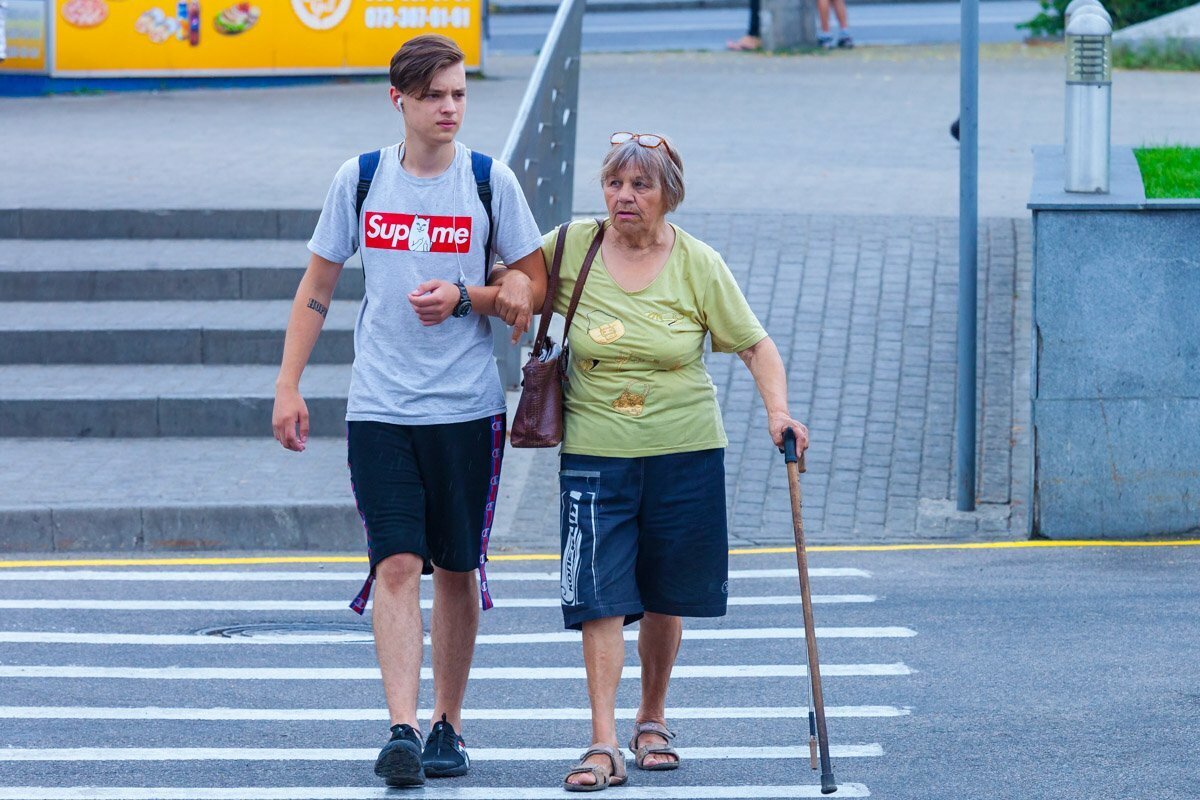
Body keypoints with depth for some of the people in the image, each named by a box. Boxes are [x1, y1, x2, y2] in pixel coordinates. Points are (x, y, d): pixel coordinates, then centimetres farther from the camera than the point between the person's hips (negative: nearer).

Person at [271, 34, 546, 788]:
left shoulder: (491, 182, 0)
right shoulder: (360, 179, 3)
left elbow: (535, 287, 6)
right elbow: (317, 288, 11)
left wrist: (464, 296, -12)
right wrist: (289, 386, 6)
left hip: (467, 408, 0)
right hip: (379, 407, 0)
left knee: (456, 569, 7)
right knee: (396, 564, -11)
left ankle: (449, 725, 21)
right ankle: (403, 729, -16)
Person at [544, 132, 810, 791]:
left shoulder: (697, 265, -3)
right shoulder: (570, 248, -1)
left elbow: (755, 345, 0)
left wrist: (778, 411, -14)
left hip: (685, 452, 1)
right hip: (596, 454, 0)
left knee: (665, 597, 10)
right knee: (600, 597, -10)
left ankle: (652, 720, 30)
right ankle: (603, 744, -12)